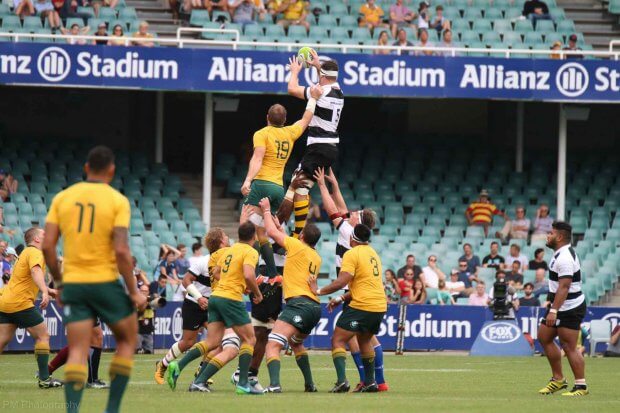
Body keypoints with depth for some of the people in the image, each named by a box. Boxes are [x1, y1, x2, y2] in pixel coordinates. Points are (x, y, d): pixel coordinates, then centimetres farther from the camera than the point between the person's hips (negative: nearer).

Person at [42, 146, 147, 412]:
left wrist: (59, 283, 12)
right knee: (127, 340, 17)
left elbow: (47, 245, 0)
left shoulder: (62, 198, 5)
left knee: (78, 352, 3)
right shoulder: (118, 201, -6)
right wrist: (134, 291, -6)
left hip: (73, 283, 3)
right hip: (105, 282, -3)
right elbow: (121, 251, -15)